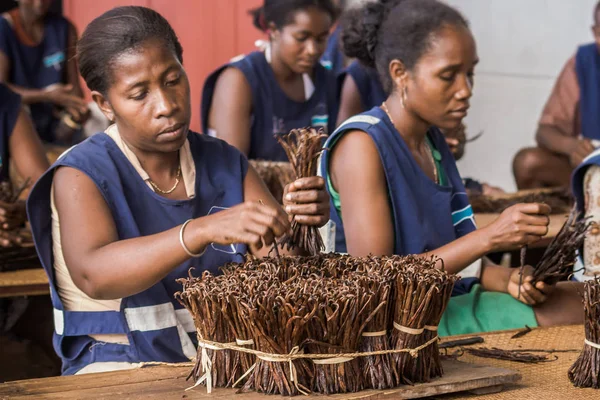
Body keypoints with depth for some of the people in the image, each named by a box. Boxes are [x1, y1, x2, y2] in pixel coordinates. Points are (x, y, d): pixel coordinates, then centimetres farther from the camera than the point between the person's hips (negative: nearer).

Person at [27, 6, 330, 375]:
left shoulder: (225, 164, 8)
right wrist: (204, 231, -39)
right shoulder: (81, 175, -7)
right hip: (119, 369, -4)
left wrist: (298, 221, -24)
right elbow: (93, 275, -26)